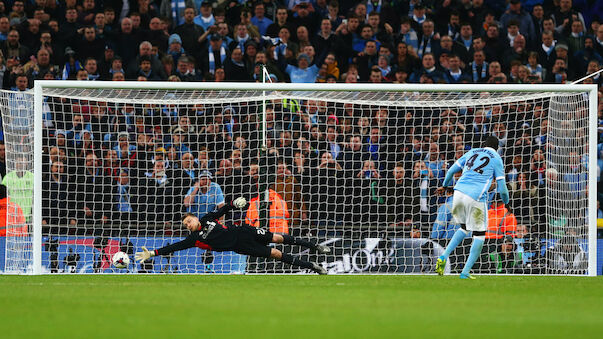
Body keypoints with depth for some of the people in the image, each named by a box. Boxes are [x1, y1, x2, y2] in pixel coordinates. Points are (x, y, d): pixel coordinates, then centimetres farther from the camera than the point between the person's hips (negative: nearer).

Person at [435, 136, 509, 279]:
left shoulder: (471, 153, 19)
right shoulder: (496, 159, 7)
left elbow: (451, 170, 23)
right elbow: (502, 188, 3)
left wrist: (444, 186, 41)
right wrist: (507, 203, 21)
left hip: (459, 192, 5)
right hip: (476, 198, -5)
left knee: (464, 228, 25)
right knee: (479, 234, 8)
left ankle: (444, 257, 7)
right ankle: (465, 272, 2)